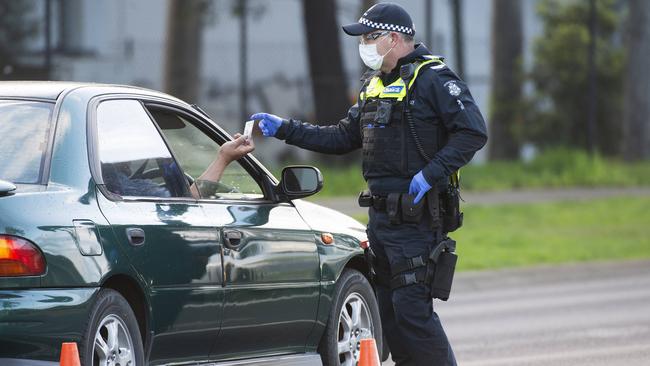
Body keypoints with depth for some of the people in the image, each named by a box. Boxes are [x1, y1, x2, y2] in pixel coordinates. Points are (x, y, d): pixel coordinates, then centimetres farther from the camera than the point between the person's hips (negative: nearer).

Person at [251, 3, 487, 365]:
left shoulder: (432, 78, -10)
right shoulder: (375, 86, 18)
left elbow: (473, 132, -16)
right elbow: (343, 137, 23)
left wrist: (433, 173, -22)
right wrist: (284, 129, 17)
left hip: (416, 216, -9)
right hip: (381, 217, 9)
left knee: (411, 308, -13)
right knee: (388, 309, 10)